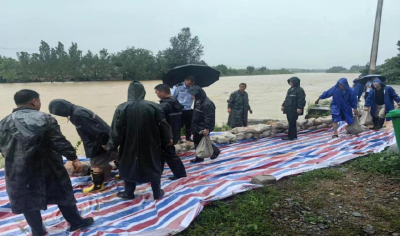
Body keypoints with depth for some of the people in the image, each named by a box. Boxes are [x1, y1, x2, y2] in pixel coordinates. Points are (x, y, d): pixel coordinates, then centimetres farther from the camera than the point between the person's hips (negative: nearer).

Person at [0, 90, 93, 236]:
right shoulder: (45, 119, -9)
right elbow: (60, 143, -13)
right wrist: (74, 158, -7)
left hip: (19, 171, 2)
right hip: (48, 168, -2)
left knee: (28, 201, 16)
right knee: (62, 195, 14)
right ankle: (76, 222, 27)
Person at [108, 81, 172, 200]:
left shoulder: (122, 108, -12)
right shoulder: (154, 106, -10)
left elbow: (116, 130, -9)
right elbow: (163, 124, -4)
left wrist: (112, 146, 2)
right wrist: (168, 138, 11)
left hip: (130, 146, 0)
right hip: (150, 145, 1)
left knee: (129, 167, 20)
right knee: (154, 167, 16)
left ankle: (129, 193, 31)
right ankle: (157, 193, 26)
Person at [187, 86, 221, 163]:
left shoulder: (207, 104, -24)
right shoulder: (197, 102, 8)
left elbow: (209, 117, -25)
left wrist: (207, 128, -26)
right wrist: (193, 125, 20)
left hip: (203, 128, -9)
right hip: (196, 127, 9)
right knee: (196, 142, 13)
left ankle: (215, 151, 24)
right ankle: (199, 157, 24)